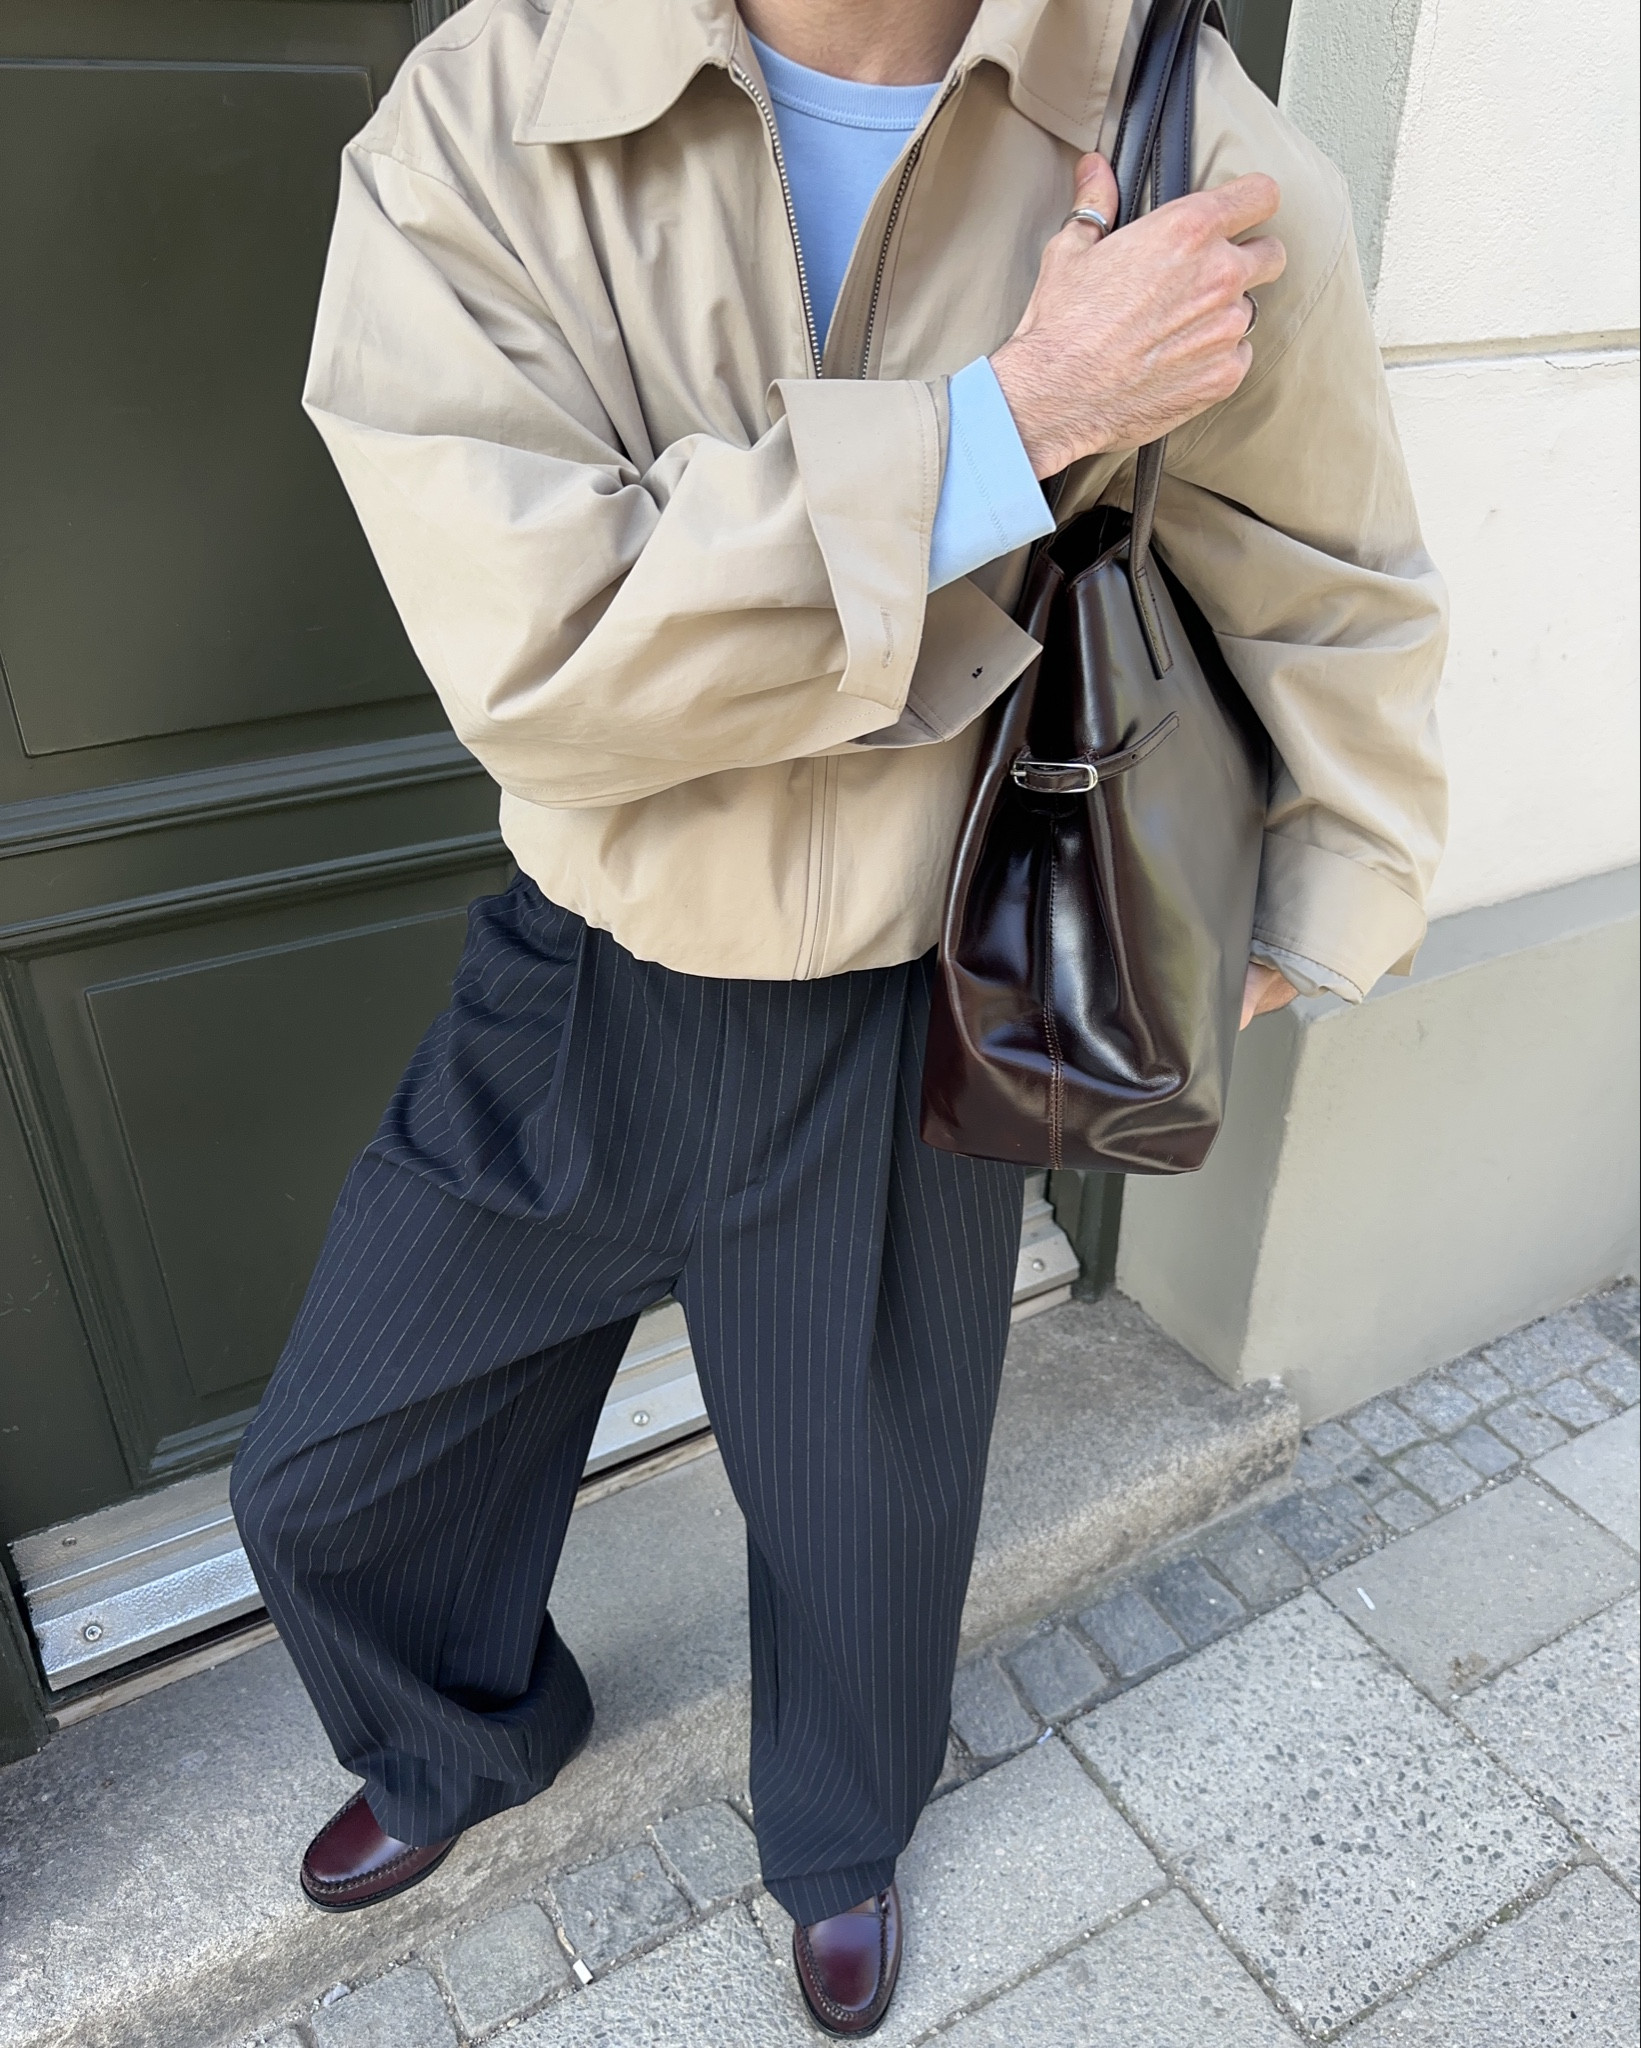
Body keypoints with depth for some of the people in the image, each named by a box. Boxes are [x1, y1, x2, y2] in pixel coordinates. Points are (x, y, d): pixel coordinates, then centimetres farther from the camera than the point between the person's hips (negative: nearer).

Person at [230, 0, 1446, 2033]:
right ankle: (466, 1739, 57)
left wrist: (1320, 921, 15)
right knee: (328, 1477, 18)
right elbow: (531, 649, -26)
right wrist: (1011, 419, -27)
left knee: (864, 1518, 20)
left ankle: (843, 1841, 59)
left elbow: (1343, 603, 4)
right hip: (580, 999, 2)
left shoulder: (1210, 181, -11)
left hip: (904, 1035, -1)